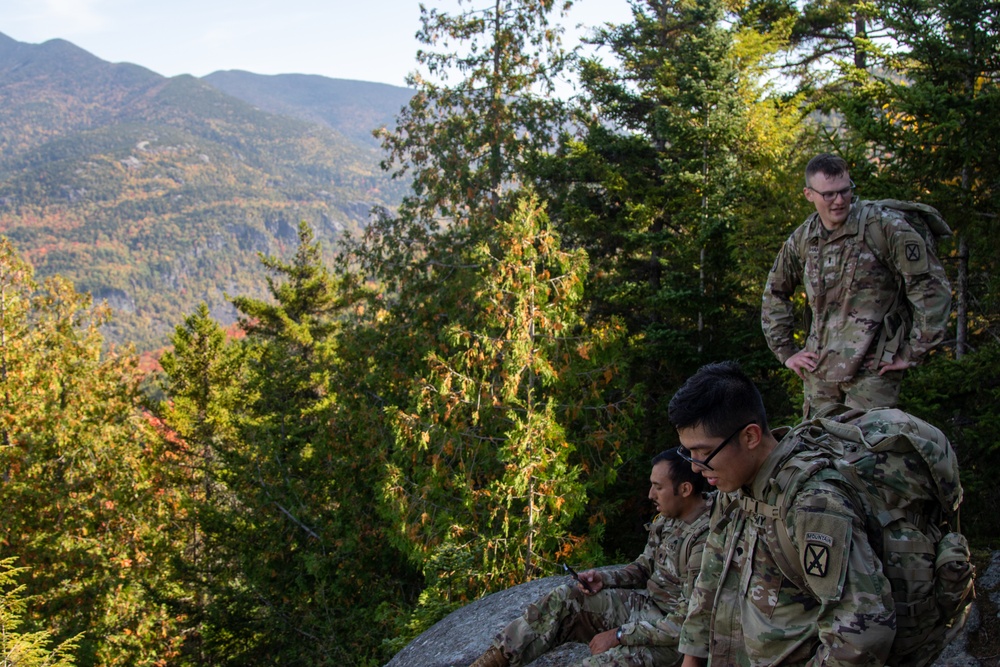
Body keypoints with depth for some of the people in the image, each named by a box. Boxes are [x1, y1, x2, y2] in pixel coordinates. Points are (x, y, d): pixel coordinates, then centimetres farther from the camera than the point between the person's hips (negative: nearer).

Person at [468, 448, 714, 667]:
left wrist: (620, 635, -20)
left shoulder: (705, 540, -26)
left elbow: (687, 621, -25)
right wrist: (605, 578, -4)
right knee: (565, 599, -6)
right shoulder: (667, 518, 2)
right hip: (646, 604, 9)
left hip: (674, 635, -9)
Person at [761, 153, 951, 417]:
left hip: (872, 369, -5)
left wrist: (912, 353, -6)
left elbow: (932, 288, -8)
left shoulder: (885, 226, -8)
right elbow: (774, 295, 22)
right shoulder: (801, 239, 7)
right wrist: (786, 351, 15)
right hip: (818, 371, 5)